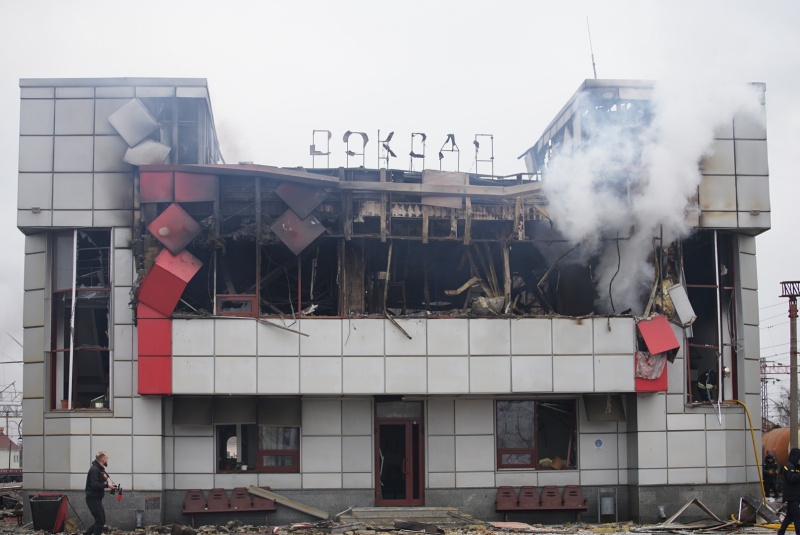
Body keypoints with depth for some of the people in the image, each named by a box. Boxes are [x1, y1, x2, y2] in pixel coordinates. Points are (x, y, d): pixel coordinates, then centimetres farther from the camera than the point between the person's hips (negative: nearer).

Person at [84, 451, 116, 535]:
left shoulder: (100, 469, 15)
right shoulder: (94, 470, -17)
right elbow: (94, 485, -27)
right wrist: (107, 485, -24)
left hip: (97, 499, 10)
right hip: (93, 499, -10)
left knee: (101, 521, 13)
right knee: (100, 521, -9)